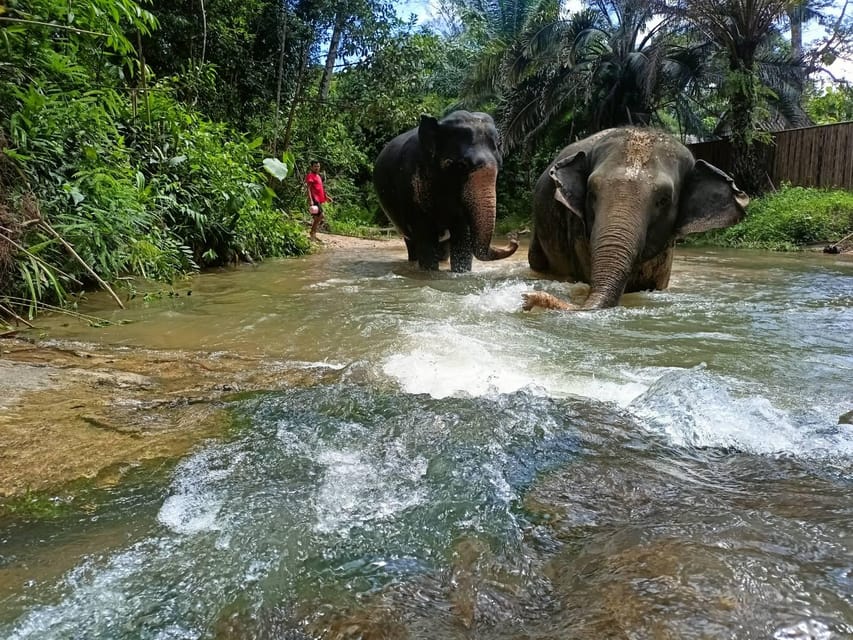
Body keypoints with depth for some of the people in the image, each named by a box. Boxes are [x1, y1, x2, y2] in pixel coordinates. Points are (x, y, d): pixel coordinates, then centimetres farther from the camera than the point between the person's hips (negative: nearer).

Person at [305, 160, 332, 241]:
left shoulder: (318, 176, 21)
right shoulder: (310, 176, -7)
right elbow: (308, 188, -15)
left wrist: (326, 197, 25)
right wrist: (310, 200, -25)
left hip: (319, 200, 10)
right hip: (314, 200, -10)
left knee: (317, 218, 9)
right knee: (320, 216, -16)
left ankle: (313, 235, 13)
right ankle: (312, 234, -11)